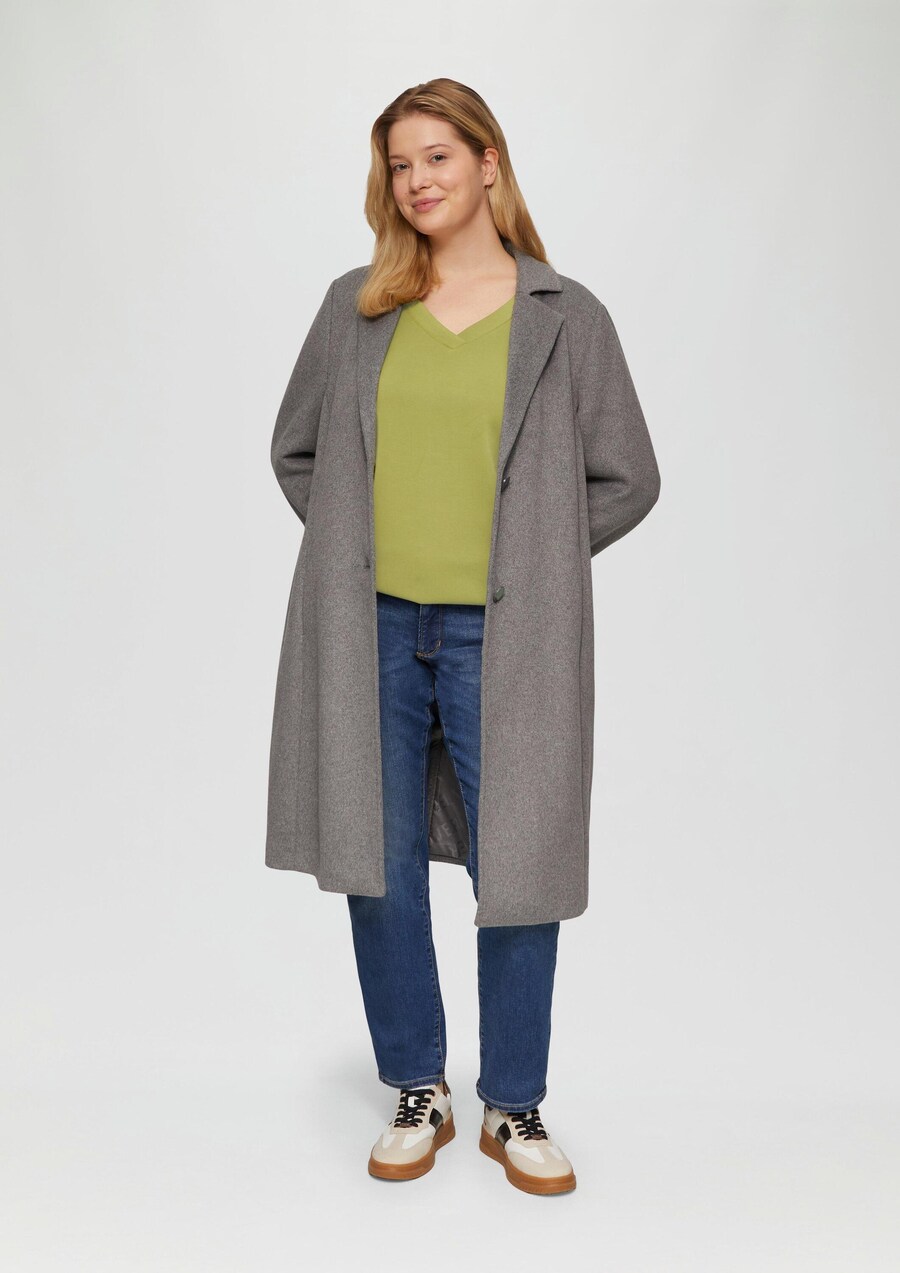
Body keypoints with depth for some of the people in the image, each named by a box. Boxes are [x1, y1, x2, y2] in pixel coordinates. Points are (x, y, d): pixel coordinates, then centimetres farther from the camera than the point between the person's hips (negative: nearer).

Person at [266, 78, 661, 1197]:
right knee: (380, 866, 8)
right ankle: (417, 1094, 27)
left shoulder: (566, 315, 2)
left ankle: (513, 1108, 24)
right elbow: (294, 449, 18)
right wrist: (348, 543, 8)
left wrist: (531, 561, 2)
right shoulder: (357, 305, 9)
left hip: (498, 637, -2)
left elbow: (629, 480, 6)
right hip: (372, 628, 2)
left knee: (517, 873, 3)